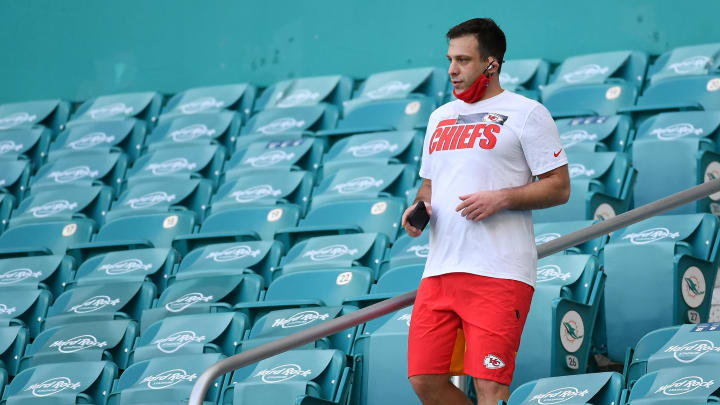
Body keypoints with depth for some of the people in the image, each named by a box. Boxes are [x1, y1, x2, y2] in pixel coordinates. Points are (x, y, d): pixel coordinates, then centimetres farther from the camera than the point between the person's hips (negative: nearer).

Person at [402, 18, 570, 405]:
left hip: (499, 272, -7)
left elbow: (559, 187, -3)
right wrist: (419, 206, 7)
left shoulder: (526, 113, 0)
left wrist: (501, 199, -16)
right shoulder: (440, 117, 21)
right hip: (440, 269, 7)